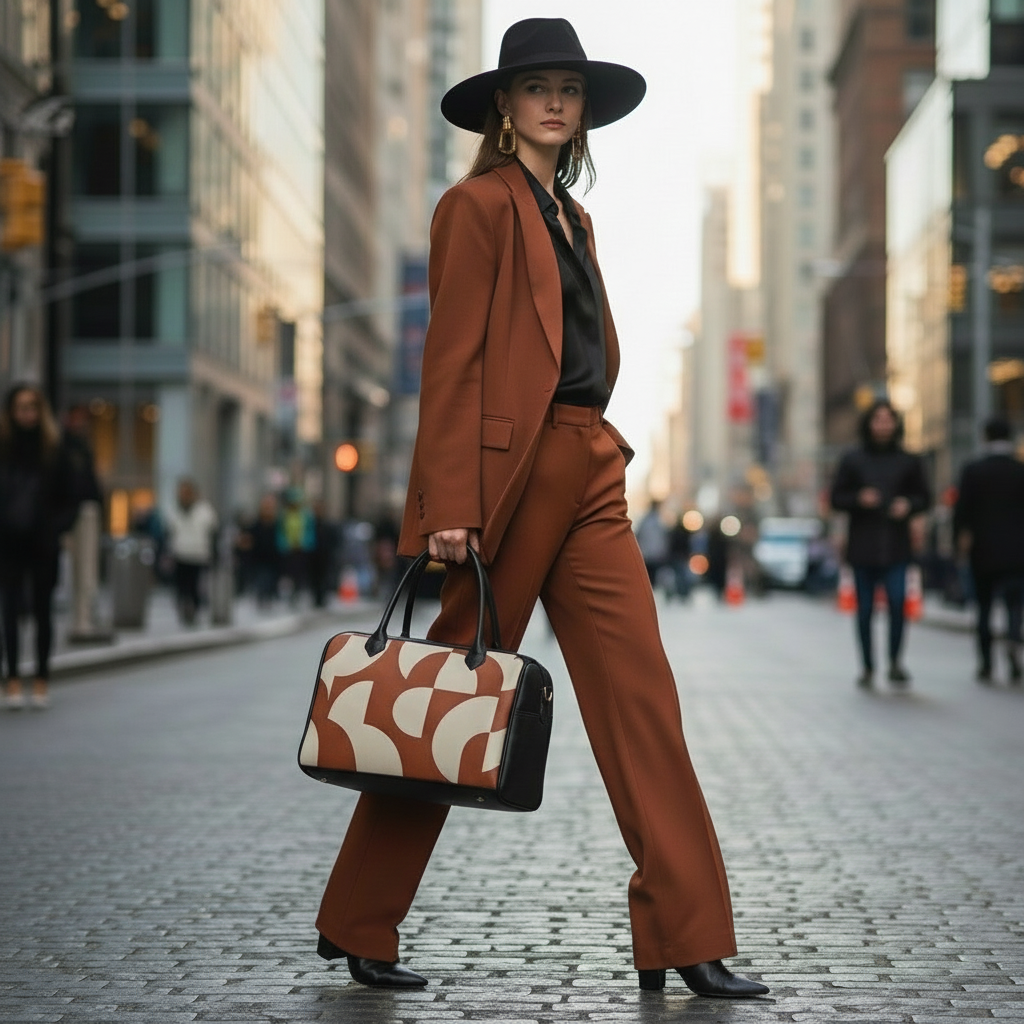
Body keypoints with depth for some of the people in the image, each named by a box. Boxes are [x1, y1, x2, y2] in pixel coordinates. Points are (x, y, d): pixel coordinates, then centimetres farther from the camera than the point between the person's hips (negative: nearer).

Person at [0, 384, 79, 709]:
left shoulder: (54, 449, -2)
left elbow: (71, 498, 2)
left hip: (43, 544, 0)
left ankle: (41, 679, 15)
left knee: (42, 612, 7)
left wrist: (56, 526, -10)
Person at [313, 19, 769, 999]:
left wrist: (596, 449, 13)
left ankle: (686, 940, 1)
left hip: (588, 476, 8)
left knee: (641, 693, 0)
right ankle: (358, 930, 15)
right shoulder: (479, 205, -5)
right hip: (505, 472, -7)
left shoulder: (571, 216, 20)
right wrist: (448, 508, -18)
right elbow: (452, 359, -12)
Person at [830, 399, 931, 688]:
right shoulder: (852, 461, 5)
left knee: (897, 602, -15)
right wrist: (859, 499, -12)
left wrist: (908, 505, -7)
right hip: (862, 547, 0)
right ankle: (868, 668, 15)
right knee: (865, 608, 3)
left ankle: (895, 662, 1)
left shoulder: (909, 462, 7)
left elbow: (924, 497, 13)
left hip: (895, 547, 0)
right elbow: (837, 498, 6)